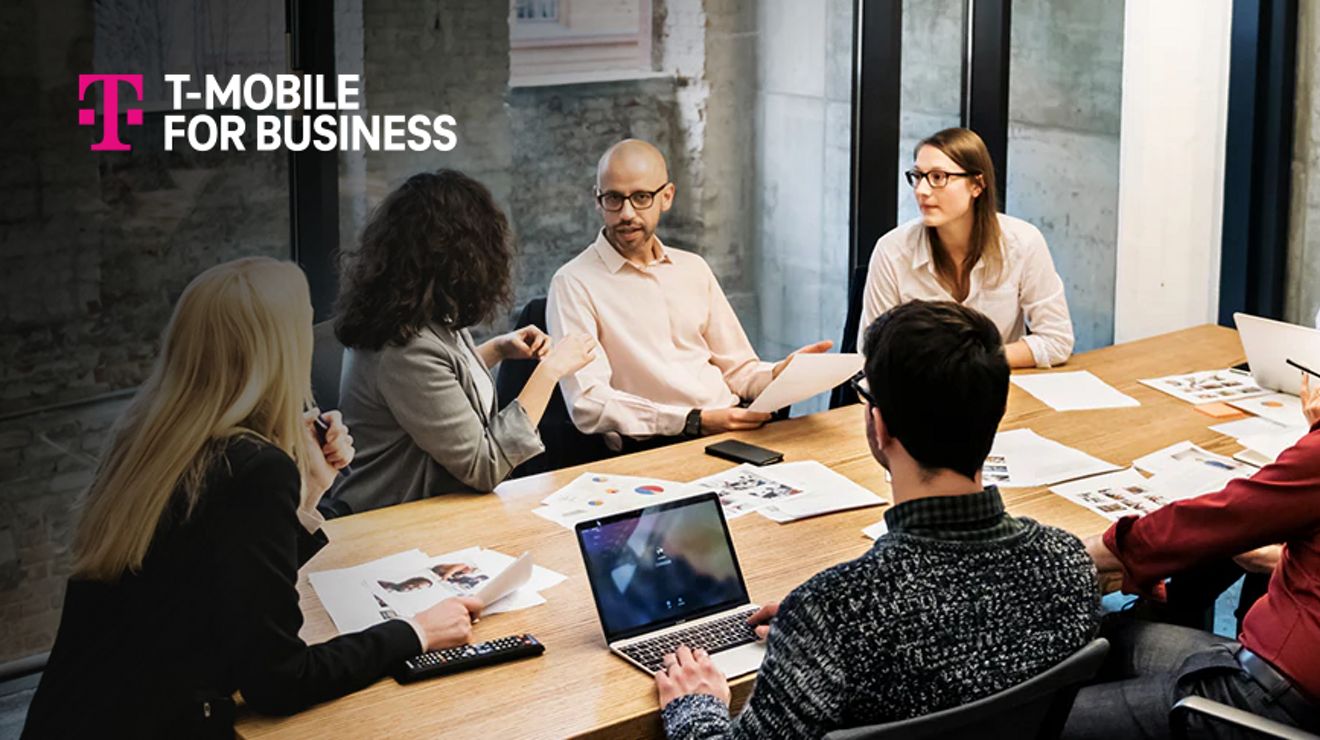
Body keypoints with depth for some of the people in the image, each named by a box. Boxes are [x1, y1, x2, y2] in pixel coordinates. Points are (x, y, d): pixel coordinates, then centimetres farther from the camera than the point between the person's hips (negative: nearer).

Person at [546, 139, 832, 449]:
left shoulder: (693, 269, 18)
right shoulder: (573, 283, -2)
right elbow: (588, 405, -13)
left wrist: (778, 375, -3)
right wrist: (695, 422, -20)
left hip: (736, 433, 7)